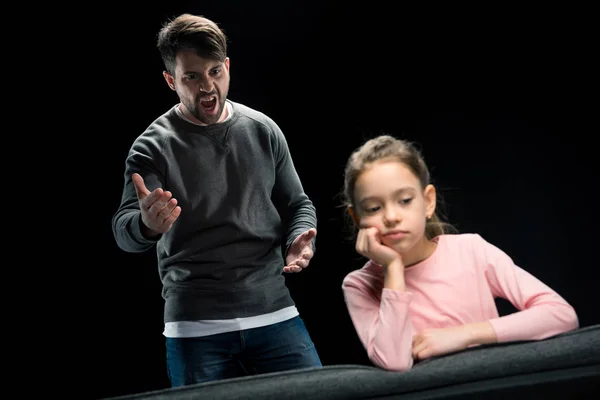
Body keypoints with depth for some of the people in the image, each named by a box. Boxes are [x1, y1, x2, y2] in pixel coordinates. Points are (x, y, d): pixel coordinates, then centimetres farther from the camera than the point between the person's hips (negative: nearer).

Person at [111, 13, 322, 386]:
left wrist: (301, 240, -9)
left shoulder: (263, 131, 5)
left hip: (275, 314, 3)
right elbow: (124, 230, -15)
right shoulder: (153, 148, -5)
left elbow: (298, 204, 14)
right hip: (196, 328, -2)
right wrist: (147, 224, -39)